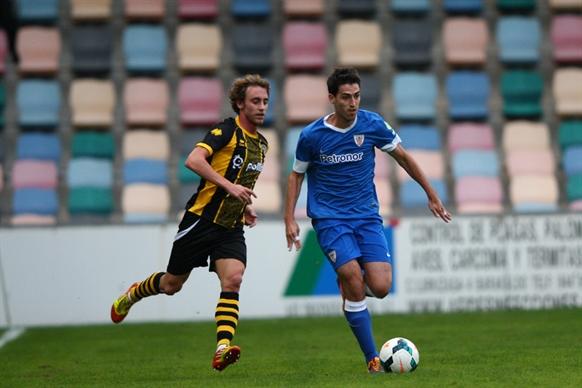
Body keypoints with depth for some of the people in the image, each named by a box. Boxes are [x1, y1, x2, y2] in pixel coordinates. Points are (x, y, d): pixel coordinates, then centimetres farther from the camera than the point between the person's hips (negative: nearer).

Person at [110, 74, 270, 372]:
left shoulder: (261, 144, 12)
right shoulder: (227, 130, -13)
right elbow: (194, 160, -28)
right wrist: (229, 186, -32)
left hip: (231, 228, 5)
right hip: (201, 220, -5)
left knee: (233, 280, -19)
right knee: (172, 285, 9)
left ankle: (222, 348, -27)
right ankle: (132, 294, 41)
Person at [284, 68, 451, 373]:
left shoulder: (372, 125, -4)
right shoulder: (311, 136, -6)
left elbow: (403, 158, 10)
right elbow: (297, 175, 9)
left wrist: (431, 194, 14)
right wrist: (290, 219, 1)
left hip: (366, 216, 2)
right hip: (329, 218, -2)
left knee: (380, 287, -15)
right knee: (353, 277, -23)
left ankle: (349, 283, 23)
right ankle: (373, 359, -13)